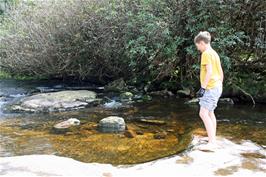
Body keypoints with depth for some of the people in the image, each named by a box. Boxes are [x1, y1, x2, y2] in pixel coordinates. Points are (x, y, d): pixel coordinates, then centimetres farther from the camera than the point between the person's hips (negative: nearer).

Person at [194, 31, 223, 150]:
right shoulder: (214, 53, 16)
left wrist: (203, 88, -21)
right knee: (210, 112, 19)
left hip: (211, 87, -10)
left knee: (203, 113, -12)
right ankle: (213, 138, 27)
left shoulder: (206, 53, -12)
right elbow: (221, 73, 18)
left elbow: (209, 72, -21)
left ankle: (212, 142, -16)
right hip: (217, 87, 10)